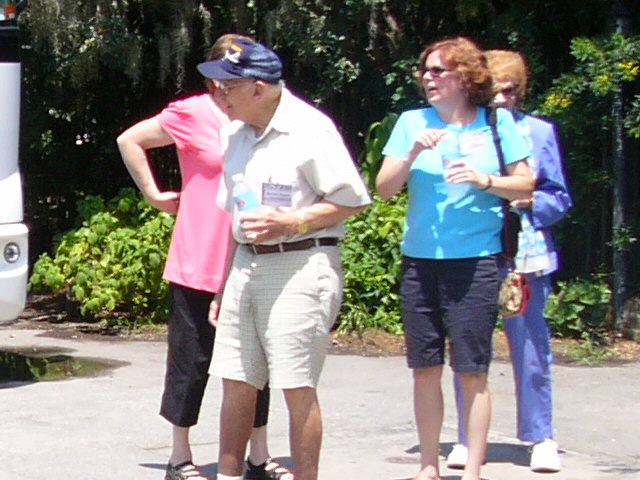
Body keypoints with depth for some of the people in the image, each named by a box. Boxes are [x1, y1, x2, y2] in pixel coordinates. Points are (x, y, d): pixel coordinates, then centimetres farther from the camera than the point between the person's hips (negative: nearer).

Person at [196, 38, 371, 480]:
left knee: (298, 387, -5)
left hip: (300, 266, -7)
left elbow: (353, 200, -10)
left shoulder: (310, 129, -10)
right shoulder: (240, 136, 13)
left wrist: (291, 223, -18)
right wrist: (222, 285, 21)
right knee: (236, 384, 9)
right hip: (247, 266, 8)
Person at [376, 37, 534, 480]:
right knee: (425, 369, 7)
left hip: (475, 261, -3)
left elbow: (525, 185, 3)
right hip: (420, 260, 3)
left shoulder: (497, 122, 3)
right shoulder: (413, 123, 7)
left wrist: (486, 181, -14)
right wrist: (413, 153, -12)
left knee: (471, 371, -3)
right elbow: (385, 188, 4)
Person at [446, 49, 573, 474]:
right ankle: (468, 439, 14)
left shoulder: (539, 132, 8)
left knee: (531, 347, 1)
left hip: (525, 255, 0)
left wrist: (530, 203, -9)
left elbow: (560, 199, 10)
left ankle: (542, 438, 12)